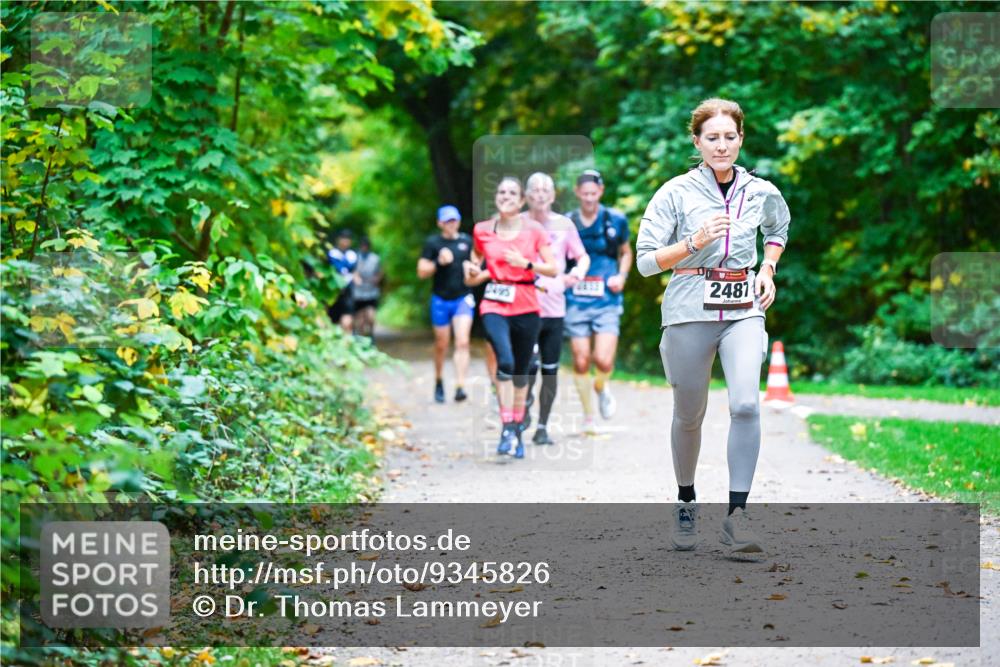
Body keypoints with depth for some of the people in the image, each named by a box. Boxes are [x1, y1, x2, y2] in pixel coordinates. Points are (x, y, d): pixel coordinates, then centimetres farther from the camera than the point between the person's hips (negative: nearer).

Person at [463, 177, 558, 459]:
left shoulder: (534, 230, 1)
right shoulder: (482, 230, 5)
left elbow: (552, 269, -1)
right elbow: (474, 263, 22)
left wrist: (525, 263, -15)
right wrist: (473, 274, 1)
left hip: (526, 307, 1)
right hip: (495, 306, -1)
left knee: (521, 371, 8)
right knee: (505, 361, -23)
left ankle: (517, 428, 24)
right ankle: (507, 428, -20)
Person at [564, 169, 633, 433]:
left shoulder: (616, 220, 3)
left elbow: (625, 252, 19)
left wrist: (621, 277, 2)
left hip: (606, 301, -1)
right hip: (576, 300, 1)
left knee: (603, 360, -14)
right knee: (581, 362, 2)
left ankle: (601, 387, 20)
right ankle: (588, 417, 18)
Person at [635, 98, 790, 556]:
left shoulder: (761, 192, 5)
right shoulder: (676, 192, -4)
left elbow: (778, 229, 29)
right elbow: (646, 260, -5)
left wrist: (768, 270, 13)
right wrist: (694, 243, -18)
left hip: (744, 310, 1)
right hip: (690, 310, -1)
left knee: (746, 404, -20)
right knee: (689, 415, 10)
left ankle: (737, 515, -16)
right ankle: (686, 503, 34)